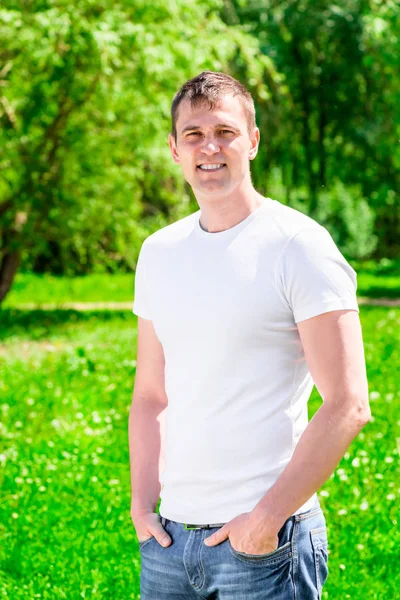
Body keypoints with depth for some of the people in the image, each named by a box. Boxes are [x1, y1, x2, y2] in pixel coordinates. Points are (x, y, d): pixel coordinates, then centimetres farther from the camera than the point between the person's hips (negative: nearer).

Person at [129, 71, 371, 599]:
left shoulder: (300, 247, -9)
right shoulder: (158, 252, 9)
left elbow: (348, 407, -13)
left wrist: (267, 517, -15)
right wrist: (141, 501, 4)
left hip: (266, 538, -5)